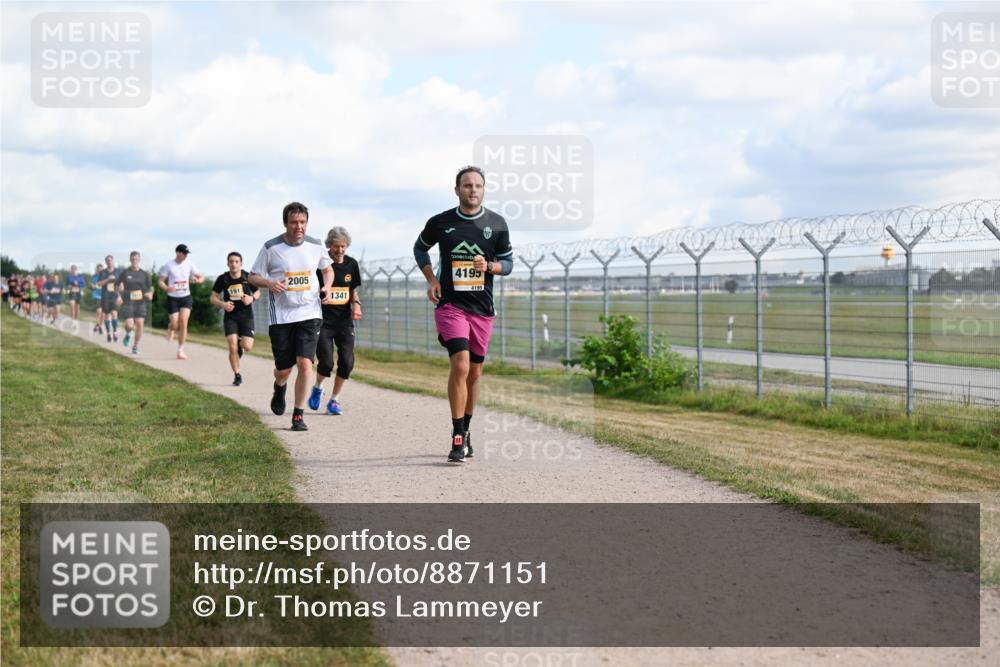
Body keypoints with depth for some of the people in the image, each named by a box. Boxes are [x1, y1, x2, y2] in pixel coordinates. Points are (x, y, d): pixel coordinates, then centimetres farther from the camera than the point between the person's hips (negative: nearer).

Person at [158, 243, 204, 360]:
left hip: (186, 297, 2)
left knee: (183, 323, -10)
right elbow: (161, 281, -4)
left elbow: (201, 277, 6)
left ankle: (180, 350, -1)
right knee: (175, 325, -5)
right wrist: (166, 288, -26)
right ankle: (170, 328, 35)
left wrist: (198, 280, -18)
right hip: (172, 298, -2)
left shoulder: (189, 264, 0)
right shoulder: (168, 265, -7)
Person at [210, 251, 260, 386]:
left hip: (246, 315, 0)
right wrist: (223, 304, -16)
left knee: (247, 347, -11)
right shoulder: (222, 279, -5)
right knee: (232, 347, -12)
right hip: (230, 316, 0)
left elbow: (257, 292, 10)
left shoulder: (248, 277, -6)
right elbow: (213, 297, 4)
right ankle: (237, 376, 5)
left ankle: (240, 345, 28)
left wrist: (252, 298, -13)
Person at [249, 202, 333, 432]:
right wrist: (270, 283, -17)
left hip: (309, 314, 1)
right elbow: (253, 276, 3)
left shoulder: (315, 246, 3)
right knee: (284, 368, 4)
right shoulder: (271, 248, -4)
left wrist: (327, 286, 0)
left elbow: (328, 269, 21)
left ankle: (298, 416, -2)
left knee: (305, 364, -13)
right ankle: (279, 388, 42)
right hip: (281, 316, -1)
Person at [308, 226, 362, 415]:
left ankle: (334, 400, 11)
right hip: (323, 321, -4)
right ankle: (317, 388, 22)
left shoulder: (351, 264, 6)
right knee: (326, 362, -12)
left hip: (345, 320, 4)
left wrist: (356, 304, -2)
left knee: (347, 362, -6)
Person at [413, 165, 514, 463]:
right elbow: (420, 248, 17)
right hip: (450, 304, -3)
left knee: (474, 372, 12)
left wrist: (489, 266, -13)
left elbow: (508, 262, 10)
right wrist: (431, 278, 2)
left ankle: (465, 430, 30)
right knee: (460, 366, -19)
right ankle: (458, 439, -15)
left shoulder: (497, 224, 2)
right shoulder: (440, 222, -1)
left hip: (482, 308, 3)